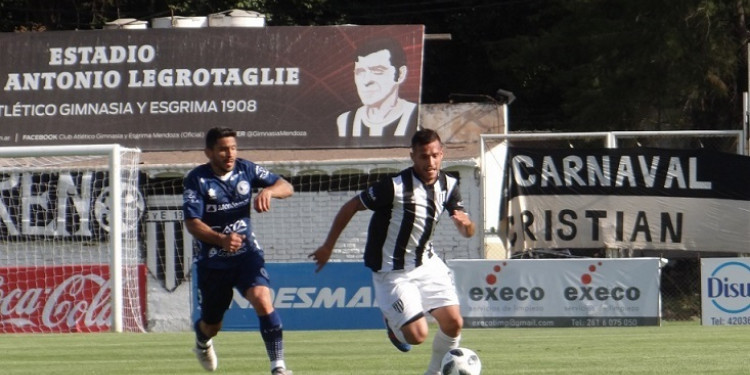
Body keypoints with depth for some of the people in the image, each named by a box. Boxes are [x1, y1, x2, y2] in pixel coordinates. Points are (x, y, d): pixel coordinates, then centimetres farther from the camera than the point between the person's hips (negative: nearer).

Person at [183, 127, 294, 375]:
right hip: (213, 259, -1)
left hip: (246, 253, 1)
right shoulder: (197, 180, -12)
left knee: (262, 298, -26)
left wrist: (269, 190, -28)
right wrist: (221, 239, -36)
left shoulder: (246, 170, -4)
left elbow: (287, 187, -4)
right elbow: (192, 223, -18)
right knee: (212, 325, 12)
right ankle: (202, 339, 52)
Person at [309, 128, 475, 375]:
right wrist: (328, 247, -6)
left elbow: (467, 233, 3)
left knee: (453, 323, -6)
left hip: (426, 263, 6)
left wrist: (465, 223, -23)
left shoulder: (448, 186, -3)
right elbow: (350, 207, -13)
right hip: (393, 272, -6)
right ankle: (393, 323, 23)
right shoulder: (396, 187, -23)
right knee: (417, 335, -13)